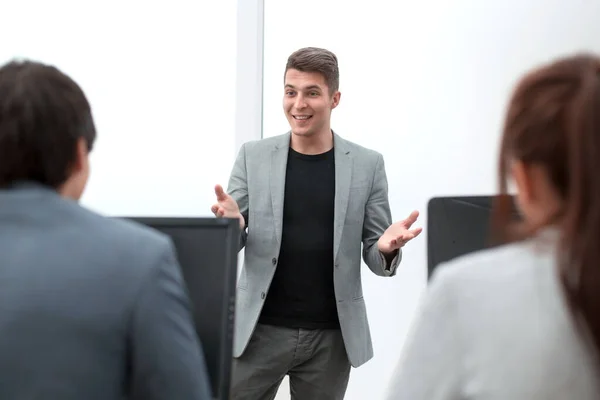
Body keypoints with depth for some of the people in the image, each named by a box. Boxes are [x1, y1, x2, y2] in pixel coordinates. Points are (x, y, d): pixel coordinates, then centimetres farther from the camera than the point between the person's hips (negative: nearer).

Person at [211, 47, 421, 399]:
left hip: (331, 336, 0)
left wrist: (387, 249, -19)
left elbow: (376, 256, 4)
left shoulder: (367, 164, 1)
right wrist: (232, 224, -19)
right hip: (261, 330, 0)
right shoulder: (253, 156, 2)